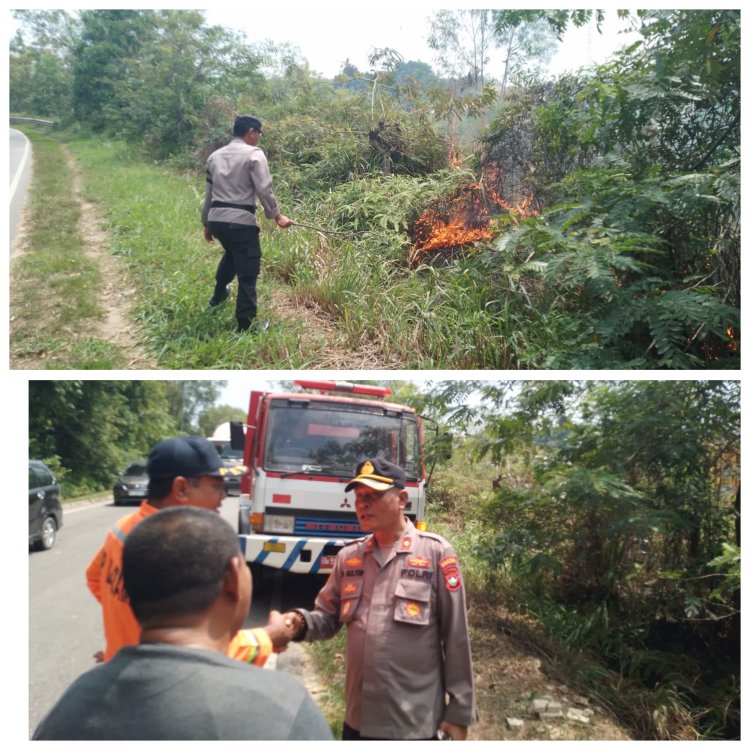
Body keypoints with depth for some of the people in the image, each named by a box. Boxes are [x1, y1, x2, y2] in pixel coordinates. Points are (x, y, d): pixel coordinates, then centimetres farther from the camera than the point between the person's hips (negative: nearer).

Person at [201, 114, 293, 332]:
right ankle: (244, 324, -1)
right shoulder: (254, 155, -5)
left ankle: (218, 295, 49)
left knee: (231, 253, 35)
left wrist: (206, 223, 25)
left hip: (216, 218, 7)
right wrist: (277, 216, -4)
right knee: (247, 273, -1)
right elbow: (264, 190, -14)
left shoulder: (215, 156, 15)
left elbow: (209, 193, 19)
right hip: (241, 221, -7)